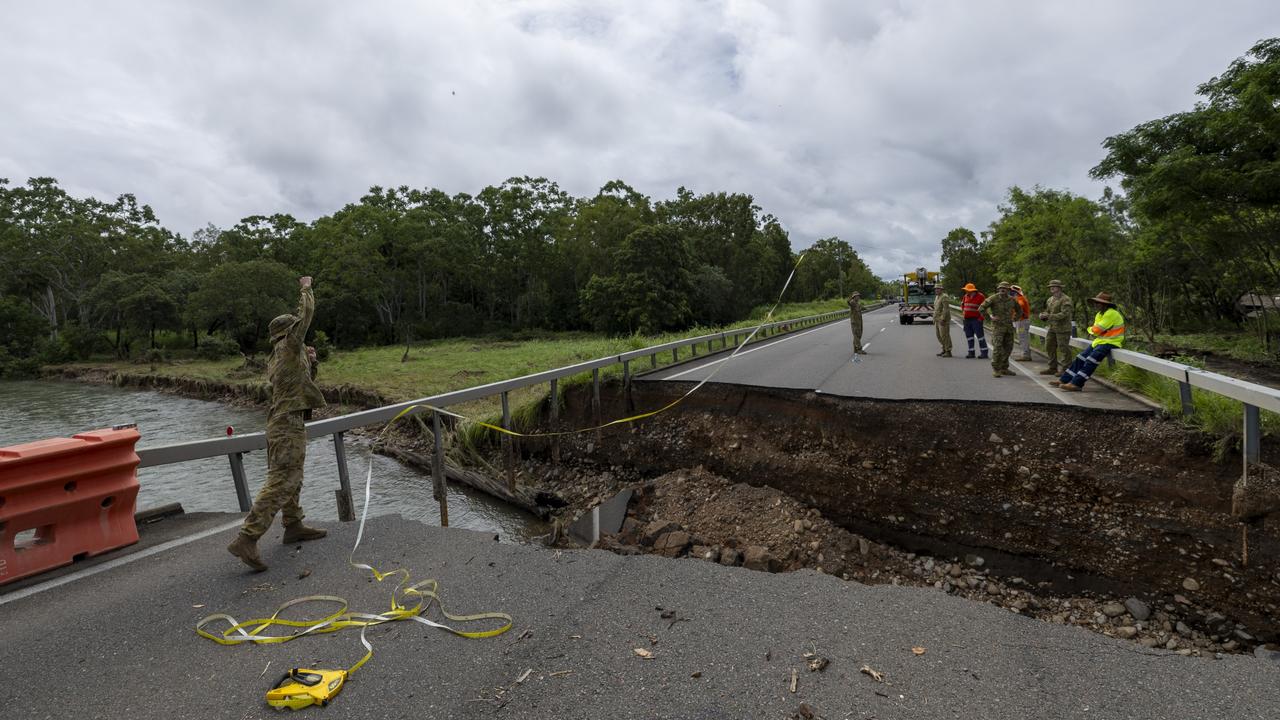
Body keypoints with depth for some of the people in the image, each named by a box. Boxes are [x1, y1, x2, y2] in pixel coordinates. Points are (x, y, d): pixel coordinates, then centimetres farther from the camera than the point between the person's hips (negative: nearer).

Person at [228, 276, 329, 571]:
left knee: (292, 479, 18)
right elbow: (305, 314, -5)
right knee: (279, 484, -12)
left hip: (279, 424, 10)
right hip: (289, 426, -10)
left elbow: (300, 381, 27)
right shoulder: (288, 346, -6)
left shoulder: (276, 361, 18)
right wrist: (306, 288, 9)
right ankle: (246, 539, -15)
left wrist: (308, 362, 13)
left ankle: (294, 527, 29)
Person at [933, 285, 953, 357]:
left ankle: (948, 352, -1)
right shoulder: (937, 297, 15)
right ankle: (944, 350, 22)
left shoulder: (944, 297, -14)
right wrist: (934, 318, 18)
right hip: (938, 320, 10)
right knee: (939, 335, 12)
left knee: (944, 335, -7)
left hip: (943, 319, -10)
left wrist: (943, 319, -24)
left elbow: (946, 309, -21)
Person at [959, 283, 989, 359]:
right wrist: (963, 314, 16)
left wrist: (981, 317, -11)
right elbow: (962, 305, 26)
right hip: (967, 320, 7)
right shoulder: (966, 296, 10)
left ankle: (984, 352, -3)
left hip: (976, 319, -7)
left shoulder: (980, 296, -9)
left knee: (980, 335, -7)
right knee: (969, 336, 9)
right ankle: (971, 352, 16)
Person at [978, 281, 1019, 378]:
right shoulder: (993, 298, -10)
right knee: (997, 348, -13)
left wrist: (1015, 318, 9)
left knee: (1008, 348, 9)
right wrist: (990, 317, -15)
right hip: (997, 327, -6)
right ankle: (995, 369, -5)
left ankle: (1004, 368, 21)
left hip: (1009, 327, 6)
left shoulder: (1011, 299, 6)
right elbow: (981, 308, -14)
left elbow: (1019, 310, 23)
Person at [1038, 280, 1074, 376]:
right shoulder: (1050, 299, 13)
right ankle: (1053, 368, 22)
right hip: (1052, 328, 8)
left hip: (1062, 329, -8)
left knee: (1063, 349, -4)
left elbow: (1064, 314, -21)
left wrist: (1049, 316, -25)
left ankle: (1065, 369, 3)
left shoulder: (1065, 300, -12)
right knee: (1049, 347, 12)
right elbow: (1047, 311, 18)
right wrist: (1043, 315, -5)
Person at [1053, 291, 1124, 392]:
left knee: (1091, 360, -24)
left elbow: (1097, 330, -18)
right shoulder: (1100, 314, 14)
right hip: (1101, 341, 10)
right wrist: (1093, 330, -11)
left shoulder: (1111, 313, -17)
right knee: (1080, 357, 3)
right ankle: (1064, 380, 4)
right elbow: (1094, 330, 12)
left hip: (1110, 343, -10)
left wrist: (1092, 329, 4)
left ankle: (1076, 384, -29)